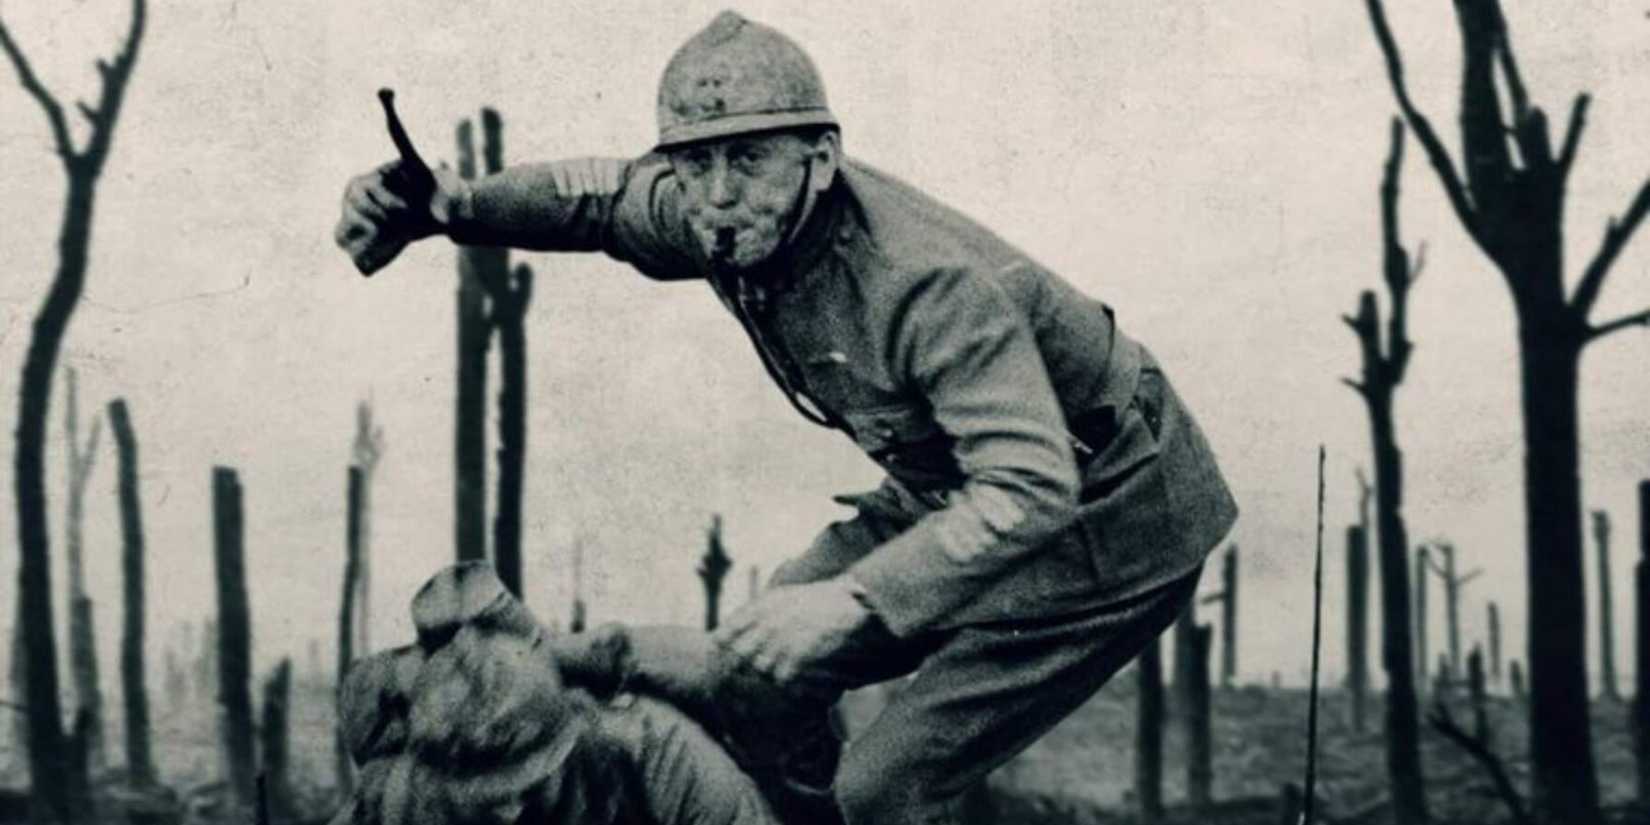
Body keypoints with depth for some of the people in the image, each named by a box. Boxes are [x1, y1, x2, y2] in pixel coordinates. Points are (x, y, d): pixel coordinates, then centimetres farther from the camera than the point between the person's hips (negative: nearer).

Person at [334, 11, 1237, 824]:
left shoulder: (927, 282, -36)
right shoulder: (724, 217, -10)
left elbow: (1027, 491, -42)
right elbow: (599, 195, 9)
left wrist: (853, 601, -50)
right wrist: (452, 205, -8)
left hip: (1107, 531, -9)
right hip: (958, 496, 9)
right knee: (758, 668, 9)